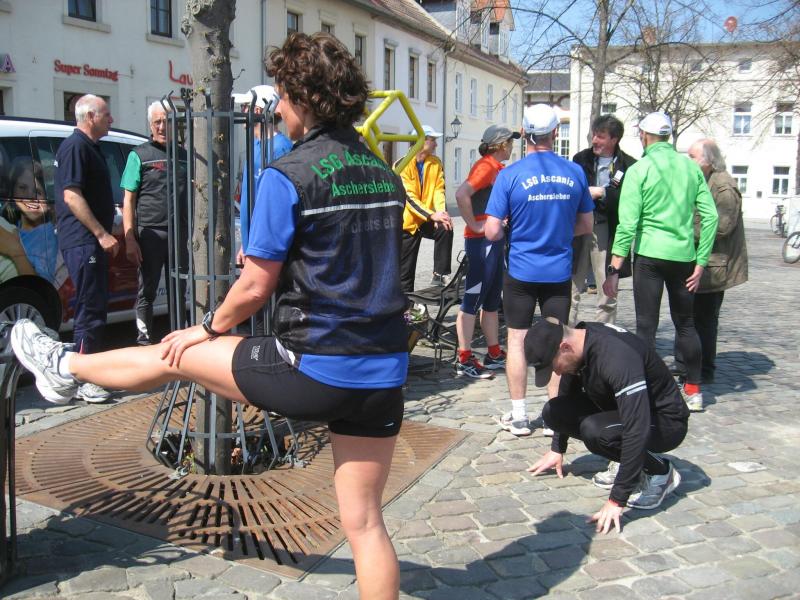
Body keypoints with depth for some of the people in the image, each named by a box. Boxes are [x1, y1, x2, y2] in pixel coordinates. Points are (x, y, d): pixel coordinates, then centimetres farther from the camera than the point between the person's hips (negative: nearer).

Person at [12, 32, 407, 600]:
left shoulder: (288, 176, -11)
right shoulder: (385, 175, 10)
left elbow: (255, 286, -9)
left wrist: (208, 329, 10)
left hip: (315, 371, -6)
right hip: (385, 373, 6)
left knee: (178, 353, 17)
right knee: (364, 522, 13)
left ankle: (66, 367, 40)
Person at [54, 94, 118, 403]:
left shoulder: (90, 147, 20)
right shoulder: (75, 146, -12)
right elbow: (71, 195, -20)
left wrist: (104, 234, 22)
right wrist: (101, 233, -22)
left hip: (92, 241, 10)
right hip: (82, 242, -10)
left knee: (97, 307, 15)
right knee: (90, 311, -9)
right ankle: (84, 381, -5)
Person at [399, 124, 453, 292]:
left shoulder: (436, 163, 2)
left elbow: (439, 189, -5)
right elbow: (408, 197, -22)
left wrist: (441, 212, -25)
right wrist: (432, 215, -33)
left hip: (427, 220, 4)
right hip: (408, 221, -3)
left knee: (445, 229, -28)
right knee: (405, 270, 0)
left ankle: (439, 275, -19)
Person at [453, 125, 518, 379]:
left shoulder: (498, 168, 15)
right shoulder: (485, 166, -13)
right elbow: (461, 194, -28)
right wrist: (474, 225, -21)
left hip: (494, 240, 10)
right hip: (481, 241, -10)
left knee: (492, 300, 15)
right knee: (473, 300, -5)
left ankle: (494, 354, 24)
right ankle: (464, 360, 0)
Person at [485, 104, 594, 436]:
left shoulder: (510, 175, -11)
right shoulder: (575, 173, -2)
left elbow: (492, 232, -11)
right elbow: (585, 226, 8)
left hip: (521, 271, -2)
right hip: (560, 271, 2)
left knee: (517, 339, 9)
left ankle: (519, 416, 14)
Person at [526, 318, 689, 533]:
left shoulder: (618, 358, -35)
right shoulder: (577, 341, -8)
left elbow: (636, 431, -38)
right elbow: (567, 395, 11)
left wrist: (617, 500, -35)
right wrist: (557, 448, 18)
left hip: (666, 421, -8)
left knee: (593, 431, -33)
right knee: (553, 410, -5)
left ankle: (661, 472, -8)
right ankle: (626, 462, 7)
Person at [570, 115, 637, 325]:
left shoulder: (628, 166, -1)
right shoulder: (581, 159, 9)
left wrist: (602, 193, -14)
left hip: (607, 232, -2)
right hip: (578, 230, 2)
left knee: (607, 295, 6)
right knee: (570, 290, 4)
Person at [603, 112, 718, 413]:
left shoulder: (640, 169, -7)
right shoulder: (690, 166, 5)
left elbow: (628, 222, -12)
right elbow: (710, 216, 2)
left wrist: (614, 269, -9)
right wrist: (701, 263, 7)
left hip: (649, 255, -4)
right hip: (683, 255, 4)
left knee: (646, 326, 4)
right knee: (686, 324, 17)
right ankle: (694, 389, 25)